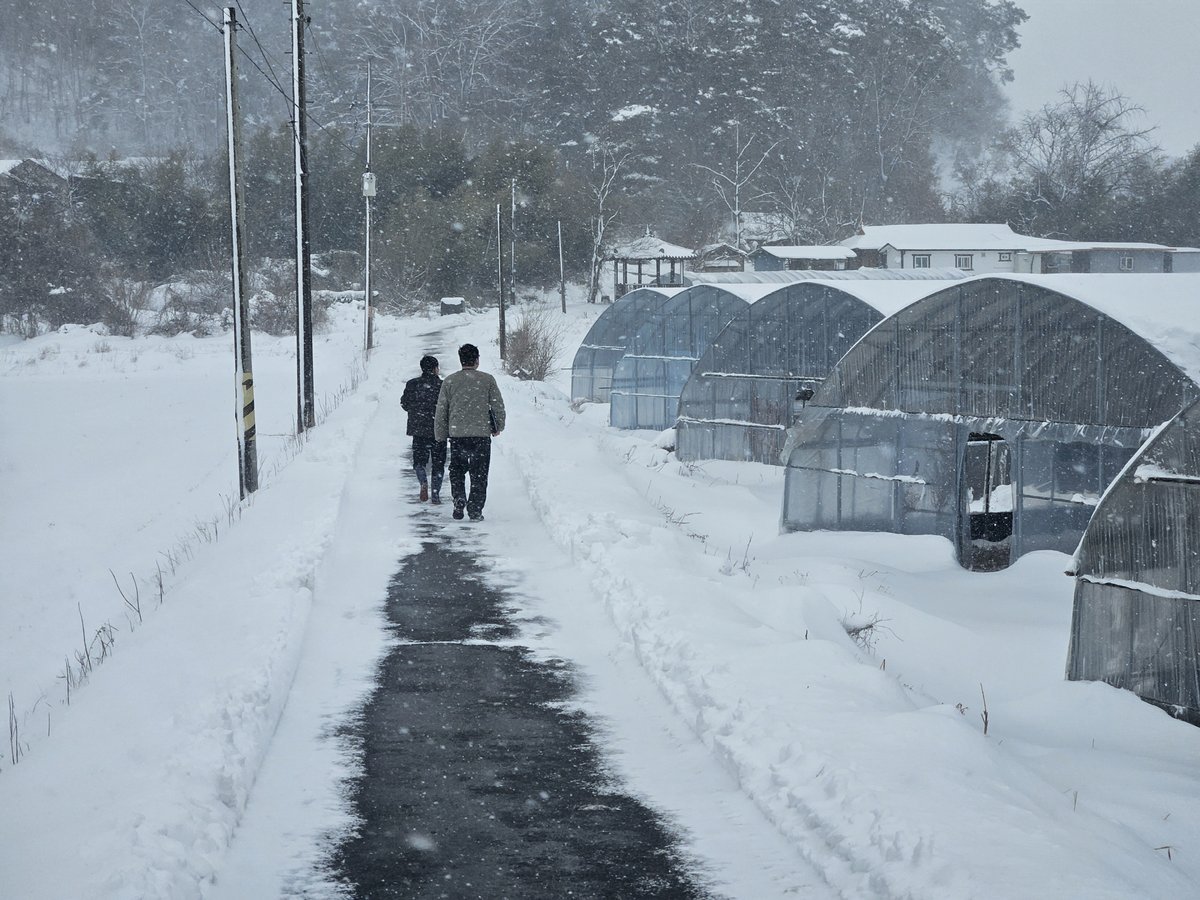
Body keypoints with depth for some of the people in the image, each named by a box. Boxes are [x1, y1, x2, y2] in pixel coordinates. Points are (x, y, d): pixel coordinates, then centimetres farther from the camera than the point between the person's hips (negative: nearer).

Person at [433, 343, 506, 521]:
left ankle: (459, 498, -5)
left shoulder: (449, 381, 2)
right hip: (482, 433, -1)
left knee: (457, 470, 17)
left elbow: (440, 411, 5)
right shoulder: (487, 380, -1)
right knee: (479, 475, 7)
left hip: (457, 434, 1)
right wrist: (498, 427, 19)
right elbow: (499, 406, 2)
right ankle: (475, 510, 3)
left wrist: (440, 435, 14)